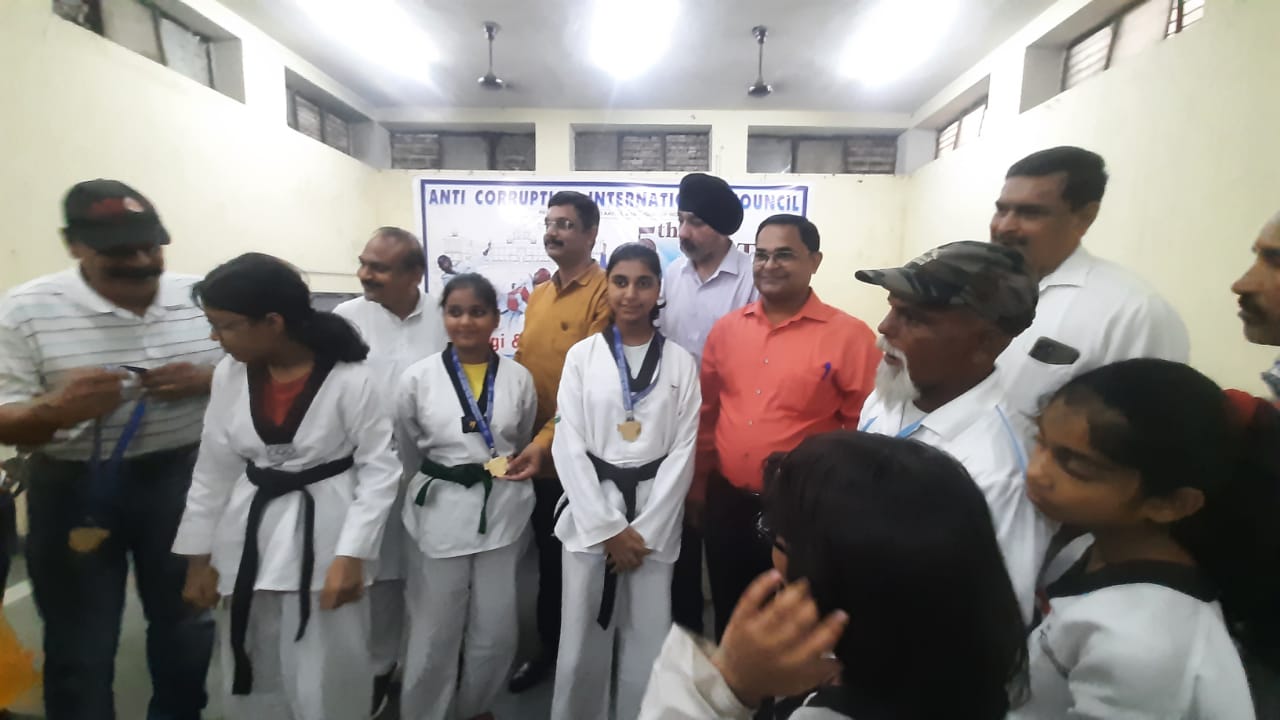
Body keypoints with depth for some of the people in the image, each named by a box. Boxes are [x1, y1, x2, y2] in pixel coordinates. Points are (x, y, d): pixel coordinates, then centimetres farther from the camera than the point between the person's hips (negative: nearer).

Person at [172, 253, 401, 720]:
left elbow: (380, 470, -12)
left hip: (323, 536, -5)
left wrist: (350, 555, -15)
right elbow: (214, 469, 7)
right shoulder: (230, 374, -2)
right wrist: (199, 557, 10)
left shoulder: (351, 379, -18)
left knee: (324, 682, 7)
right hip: (248, 537, 5)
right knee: (248, 677, 20)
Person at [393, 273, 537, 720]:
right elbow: (406, 453, 7)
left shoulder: (518, 378, -3)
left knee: (495, 629, 14)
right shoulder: (418, 378, -7)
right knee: (434, 632, 11)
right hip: (441, 513, -1)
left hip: (503, 511, 2)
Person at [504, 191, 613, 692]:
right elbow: (522, 368, 14)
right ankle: (549, 648, 41)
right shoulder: (537, 295, 12)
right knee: (546, 557, 21)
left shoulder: (604, 293, -12)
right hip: (530, 455, 7)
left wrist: (548, 440, -25)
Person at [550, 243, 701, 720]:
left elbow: (683, 451, -2)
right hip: (591, 512, 0)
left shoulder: (681, 363, 0)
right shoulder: (582, 355, 0)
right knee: (583, 637, 10)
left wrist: (643, 529, -7)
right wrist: (607, 528, -9)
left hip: (655, 515, 0)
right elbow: (568, 446, -4)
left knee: (648, 639, 9)